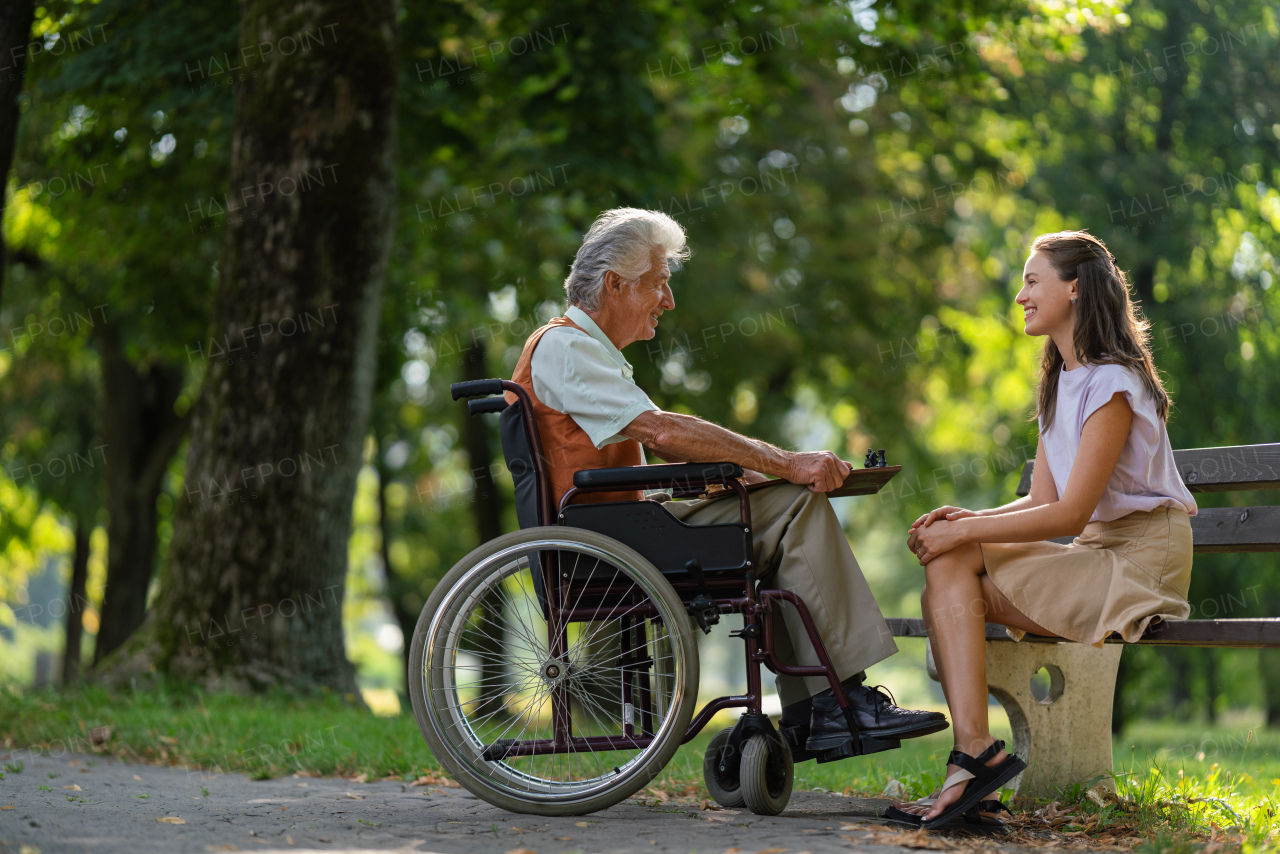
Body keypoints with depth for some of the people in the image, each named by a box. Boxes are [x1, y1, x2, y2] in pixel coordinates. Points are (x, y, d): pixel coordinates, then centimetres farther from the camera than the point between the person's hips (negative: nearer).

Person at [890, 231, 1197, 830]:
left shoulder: (1112, 383, -13)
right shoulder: (1061, 382, 17)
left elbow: (1069, 514, -18)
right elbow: (1046, 500, 12)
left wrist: (964, 534, -17)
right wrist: (968, 519, -5)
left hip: (1140, 559, -9)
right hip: (1094, 553, 9)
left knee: (954, 564, -20)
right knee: (949, 569, -12)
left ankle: (974, 756, -20)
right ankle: (973, 752, -26)